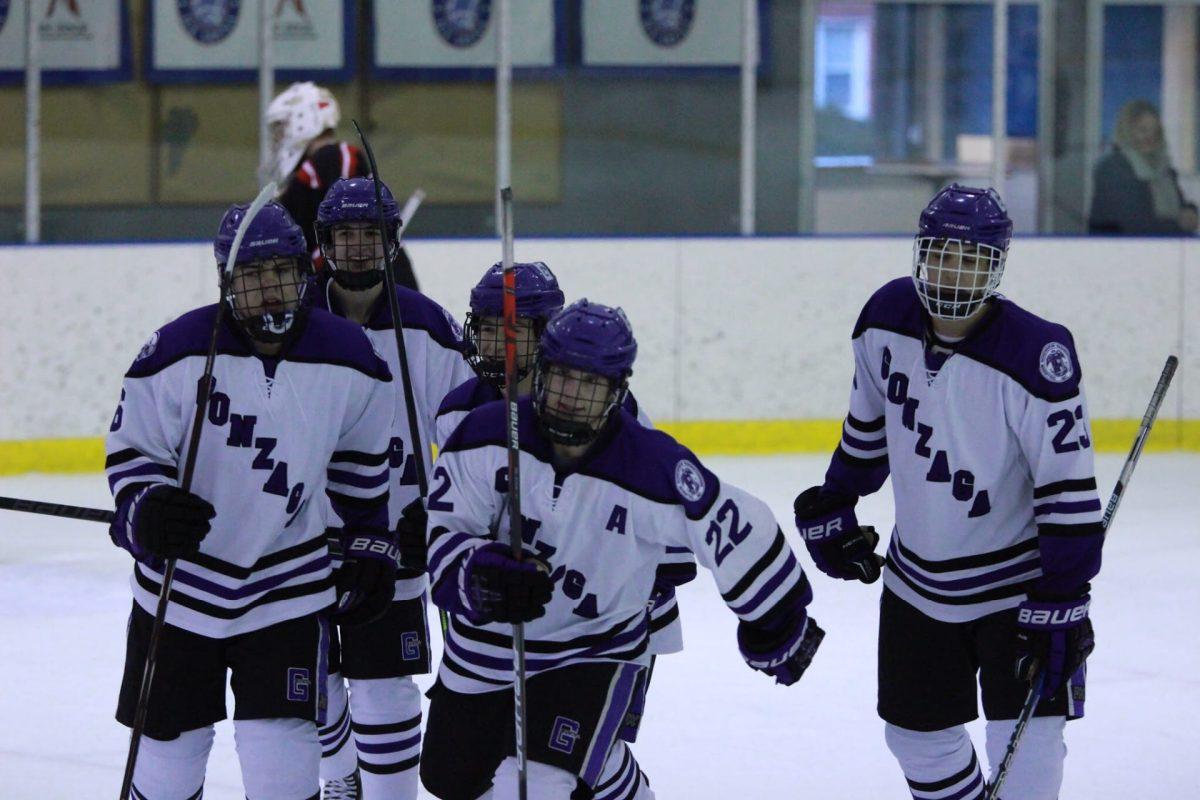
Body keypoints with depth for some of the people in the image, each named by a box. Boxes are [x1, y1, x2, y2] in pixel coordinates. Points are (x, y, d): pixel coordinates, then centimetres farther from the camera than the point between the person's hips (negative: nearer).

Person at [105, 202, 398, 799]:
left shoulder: (348, 363, -7)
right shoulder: (177, 352, -15)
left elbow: (360, 462, 10)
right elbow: (130, 449, -6)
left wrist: (370, 543, 13)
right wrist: (146, 509, -24)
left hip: (288, 588, 0)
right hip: (181, 584, 0)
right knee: (169, 748, 10)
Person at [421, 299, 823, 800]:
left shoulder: (656, 469, -23)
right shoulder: (486, 436, -18)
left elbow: (739, 532, -12)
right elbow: (443, 537, -18)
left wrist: (778, 625, 0)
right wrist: (481, 575, -40)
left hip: (593, 653, -4)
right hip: (484, 642, 4)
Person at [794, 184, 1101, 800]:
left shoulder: (1035, 357, -25)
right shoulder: (887, 320, -7)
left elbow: (1069, 491, -22)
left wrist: (1059, 608, -23)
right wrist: (833, 507, 19)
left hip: (1018, 583, -6)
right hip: (917, 581, 6)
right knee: (919, 736, 15)